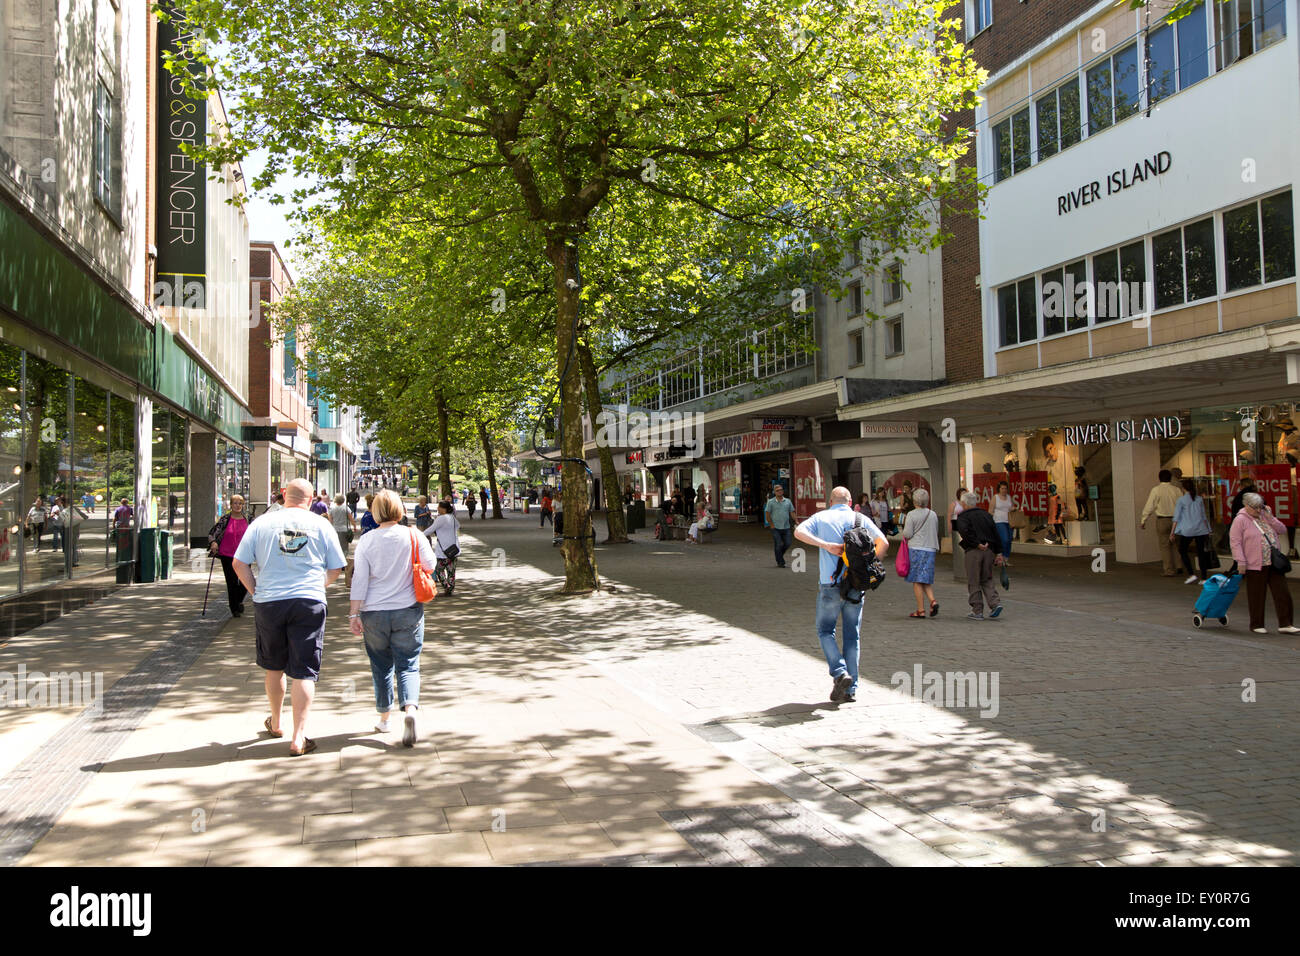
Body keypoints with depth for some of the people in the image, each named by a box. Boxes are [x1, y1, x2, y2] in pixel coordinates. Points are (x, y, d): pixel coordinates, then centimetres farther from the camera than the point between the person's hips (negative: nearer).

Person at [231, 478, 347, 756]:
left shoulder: (261, 523, 3)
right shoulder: (321, 525, 2)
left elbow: (240, 563, 1)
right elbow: (335, 569, 6)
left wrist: (256, 592, 11)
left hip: (268, 603, 2)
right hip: (309, 603, -2)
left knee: (274, 666, 20)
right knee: (305, 671, 1)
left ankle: (275, 723, 38)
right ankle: (298, 738, -3)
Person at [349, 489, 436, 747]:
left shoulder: (366, 541, -5)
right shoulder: (414, 537, -6)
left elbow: (359, 579, -5)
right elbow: (430, 566, -1)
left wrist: (354, 613, -2)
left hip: (374, 612, 1)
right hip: (408, 610, -1)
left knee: (381, 667, 15)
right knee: (408, 665, 4)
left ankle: (384, 718, 26)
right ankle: (409, 709, -19)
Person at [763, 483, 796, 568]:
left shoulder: (788, 501, 9)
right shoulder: (771, 502, -2)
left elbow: (792, 512, 11)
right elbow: (767, 514, -2)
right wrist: (771, 524, -8)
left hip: (786, 527, 3)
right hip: (776, 528, -3)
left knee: (787, 543, 3)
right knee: (778, 545, -3)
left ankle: (780, 555, 30)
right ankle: (780, 562, 9)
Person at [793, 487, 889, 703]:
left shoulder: (821, 517, 6)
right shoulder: (861, 519, 8)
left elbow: (798, 532, -11)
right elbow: (883, 543, -1)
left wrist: (826, 545, -15)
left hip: (830, 584, -2)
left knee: (825, 631, 12)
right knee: (851, 636, 9)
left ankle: (840, 673, -8)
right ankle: (851, 689, 9)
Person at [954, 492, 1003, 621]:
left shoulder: (963, 516, -3)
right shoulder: (986, 515, 13)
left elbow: (964, 531, -22)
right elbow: (995, 532, 10)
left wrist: (977, 544, -15)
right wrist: (997, 551, 10)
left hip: (973, 552, -5)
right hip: (988, 550, 5)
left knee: (973, 582, 3)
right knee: (987, 580, 17)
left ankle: (977, 611, 5)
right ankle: (995, 603, -2)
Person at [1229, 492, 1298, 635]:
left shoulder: (1265, 515, 12)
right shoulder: (1240, 520, -6)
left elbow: (1283, 530, 10)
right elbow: (1235, 541, -11)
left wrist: (1270, 518, -4)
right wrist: (1240, 561, -17)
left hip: (1274, 563, 6)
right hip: (1255, 565, -6)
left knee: (1283, 593, 3)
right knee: (1257, 596, 3)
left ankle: (1285, 624, 8)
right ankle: (1256, 625, 15)